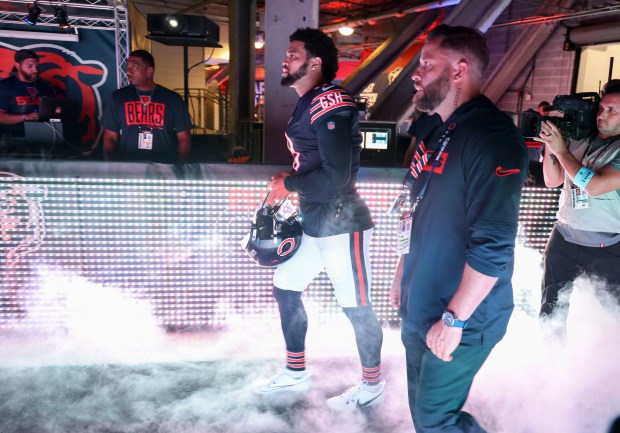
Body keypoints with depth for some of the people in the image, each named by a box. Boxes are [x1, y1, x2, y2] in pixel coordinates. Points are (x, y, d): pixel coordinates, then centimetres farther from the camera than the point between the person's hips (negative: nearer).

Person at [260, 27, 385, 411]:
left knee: (357, 309, 4)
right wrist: (289, 180, 5)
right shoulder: (307, 104, 12)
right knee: (285, 290, 17)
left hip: (342, 224, -10)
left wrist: (288, 185, -13)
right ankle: (296, 373, 34)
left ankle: (373, 386, 26)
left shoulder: (331, 105, -19)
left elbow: (335, 177, -25)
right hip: (313, 222, 10)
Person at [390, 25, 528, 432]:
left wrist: (454, 320, -21)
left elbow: (494, 247, -25)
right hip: (419, 310, 9)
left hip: (461, 321, -8)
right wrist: (403, 276, 18)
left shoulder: (493, 137, -20)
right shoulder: (436, 132, 9)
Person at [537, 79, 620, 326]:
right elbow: (552, 180, 7)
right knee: (551, 311, 11)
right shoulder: (578, 140, 4)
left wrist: (560, 149, -18)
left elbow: (594, 186, -23)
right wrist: (548, 145, -7)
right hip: (564, 239, 4)